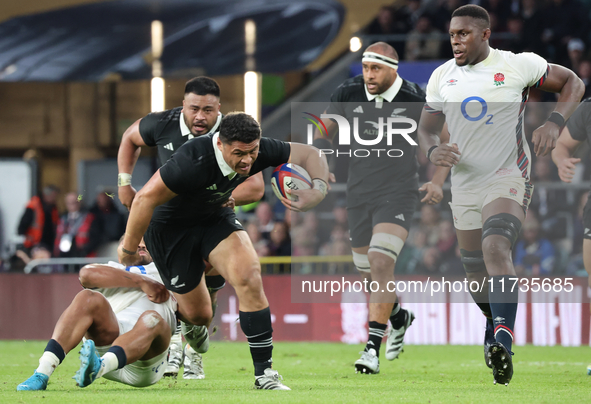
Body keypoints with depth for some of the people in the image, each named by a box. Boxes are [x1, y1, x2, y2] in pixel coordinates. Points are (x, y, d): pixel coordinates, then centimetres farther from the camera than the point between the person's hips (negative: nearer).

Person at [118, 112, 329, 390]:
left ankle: (264, 373, -14)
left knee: (249, 276, -21)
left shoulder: (258, 151, -21)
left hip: (217, 218, 4)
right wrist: (129, 249, -18)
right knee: (198, 315, 3)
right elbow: (145, 199, -30)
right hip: (170, 228, -4)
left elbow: (310, 155, -7)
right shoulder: (192, 162, -38)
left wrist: (318, 190, -28)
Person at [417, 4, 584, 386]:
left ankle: (503, 345, -39)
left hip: (507, 180, -5)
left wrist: (555, 123, -13)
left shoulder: (517, 66, -6)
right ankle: (495, 324, 42)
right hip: (464, 184, 5)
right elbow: (427, 128, 14)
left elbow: (572, 83, 4)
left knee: (495, 248, -29)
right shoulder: (442, 76, 7)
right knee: (475, 270, 12)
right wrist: (433, 150, -11)